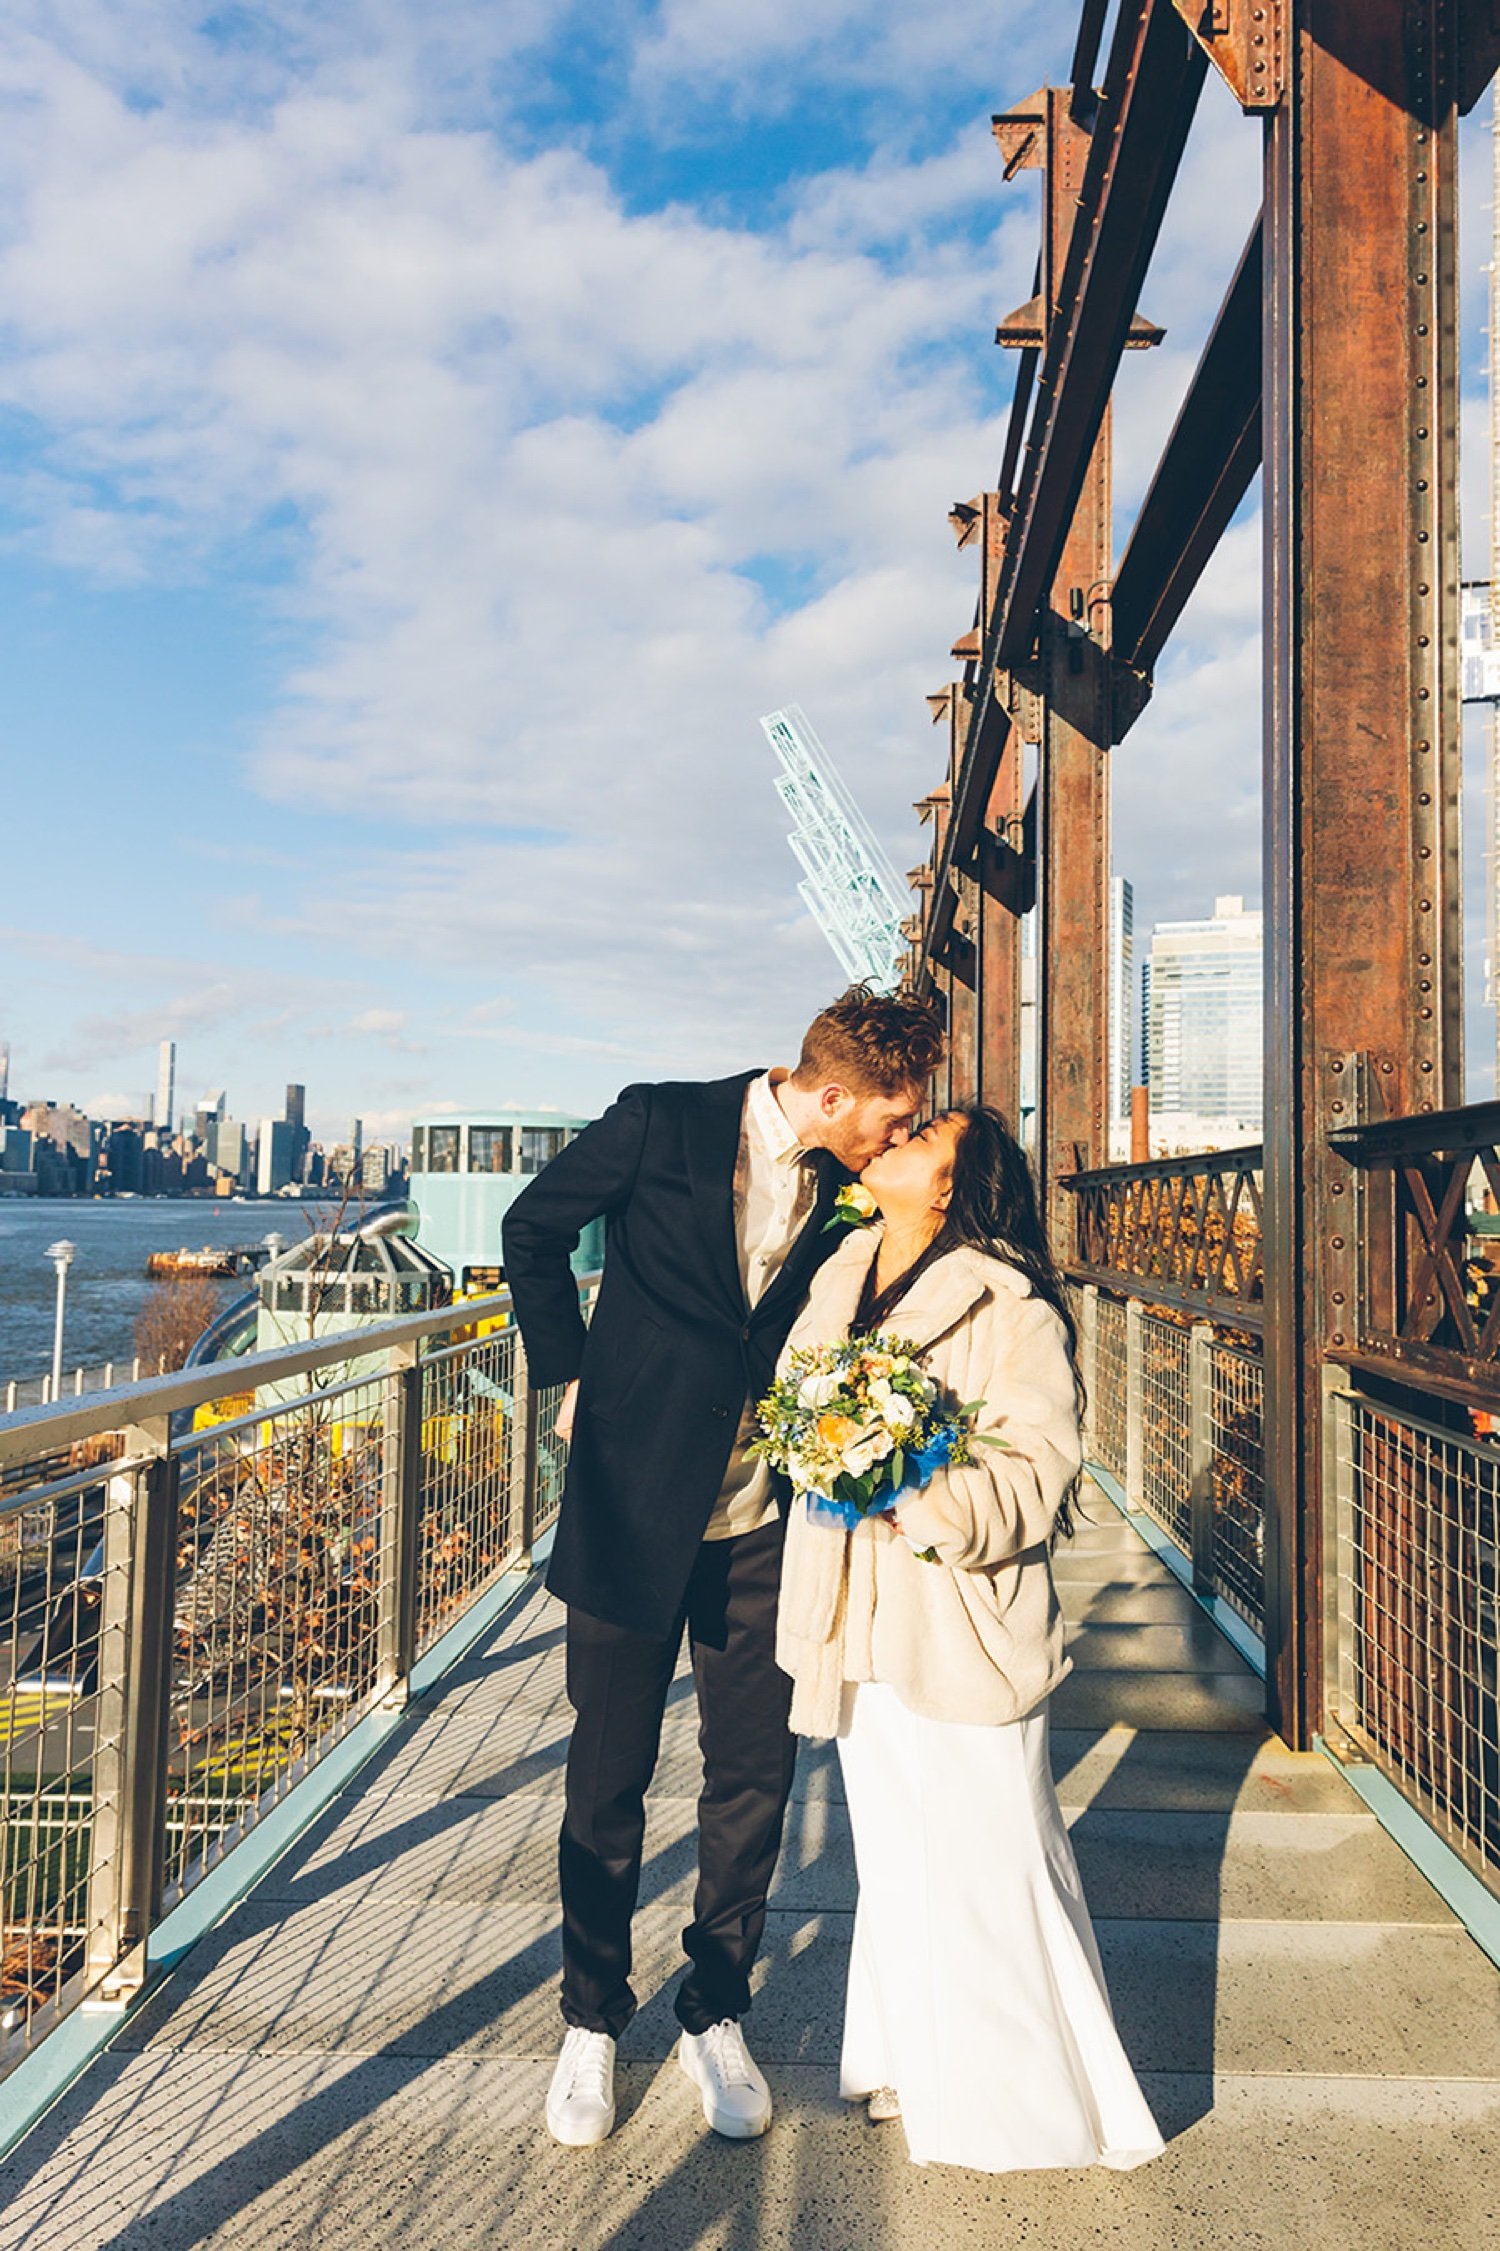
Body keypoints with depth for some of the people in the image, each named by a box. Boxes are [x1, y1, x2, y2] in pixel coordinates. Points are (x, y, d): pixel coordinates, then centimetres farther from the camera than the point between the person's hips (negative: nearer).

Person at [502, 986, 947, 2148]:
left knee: (755, 1776, 11)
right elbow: (532, 1229, 1)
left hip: (763, 1526, 3)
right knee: (608, 1777, 10)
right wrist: (571, 1370, -2)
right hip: (634, 1501, -3)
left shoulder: (850, 1187, -1)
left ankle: (717, 2016, 33)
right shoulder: (662, 1125, -13)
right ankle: (593, 2024, 31)